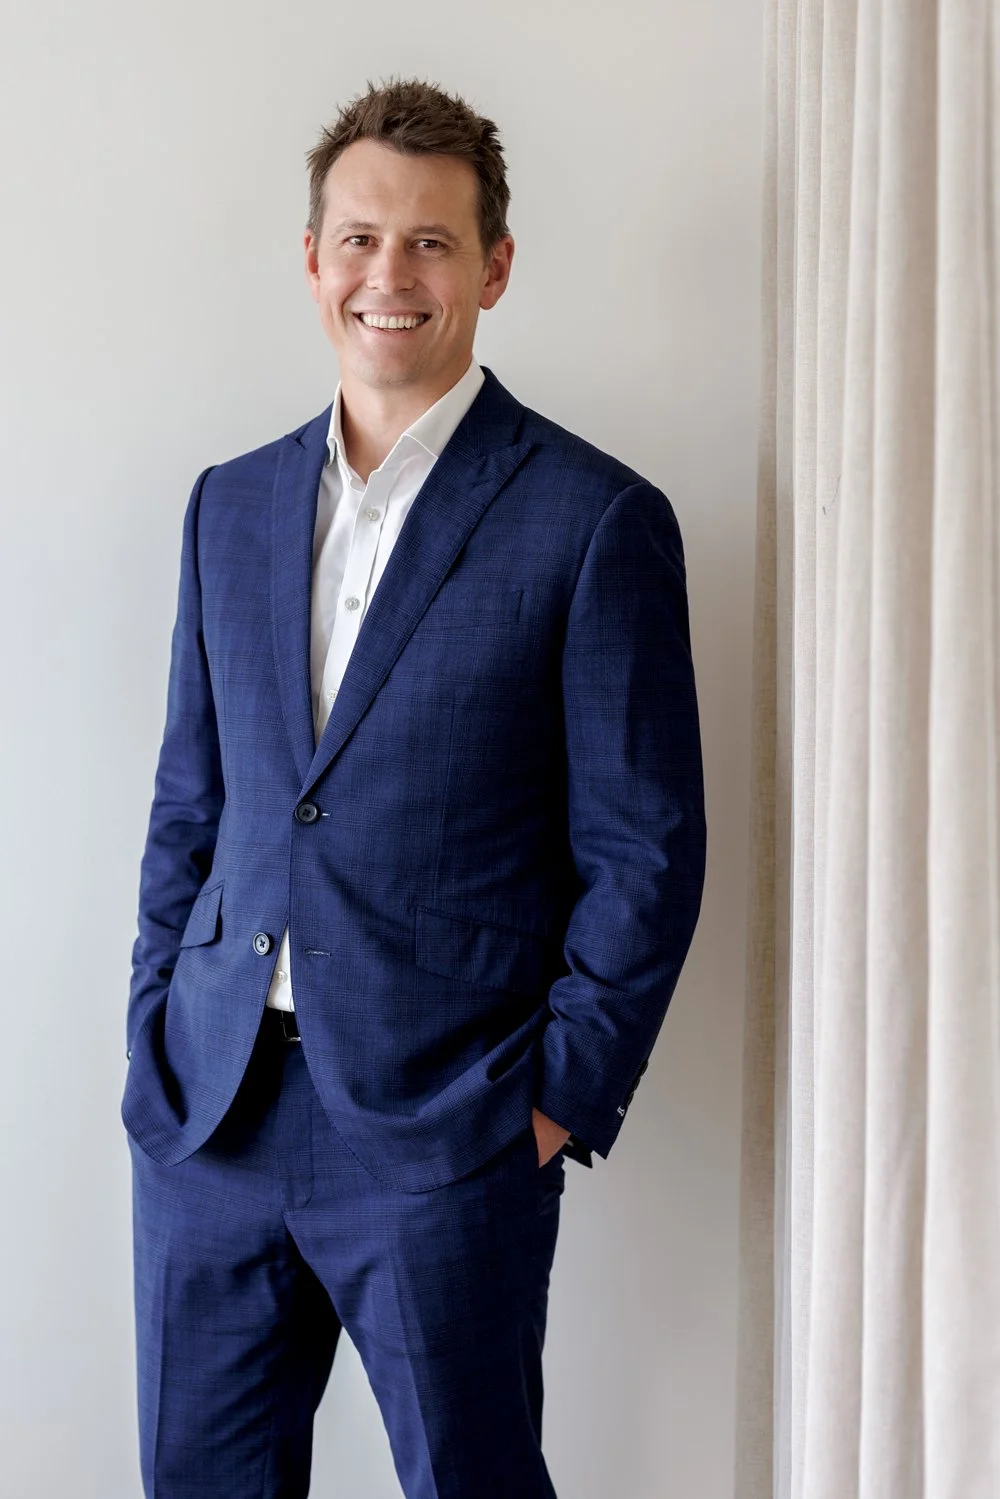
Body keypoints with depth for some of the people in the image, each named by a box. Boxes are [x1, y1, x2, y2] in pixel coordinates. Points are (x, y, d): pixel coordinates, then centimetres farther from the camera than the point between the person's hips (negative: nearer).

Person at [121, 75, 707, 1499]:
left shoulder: (598, 521, -6)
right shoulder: (232, 504, 10)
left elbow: (645, 851, -6)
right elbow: (189, 802, 14)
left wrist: (563, 1093, -10)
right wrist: (157, 1032, 7)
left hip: (445, 1126, -4)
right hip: (208, 1113, 5)